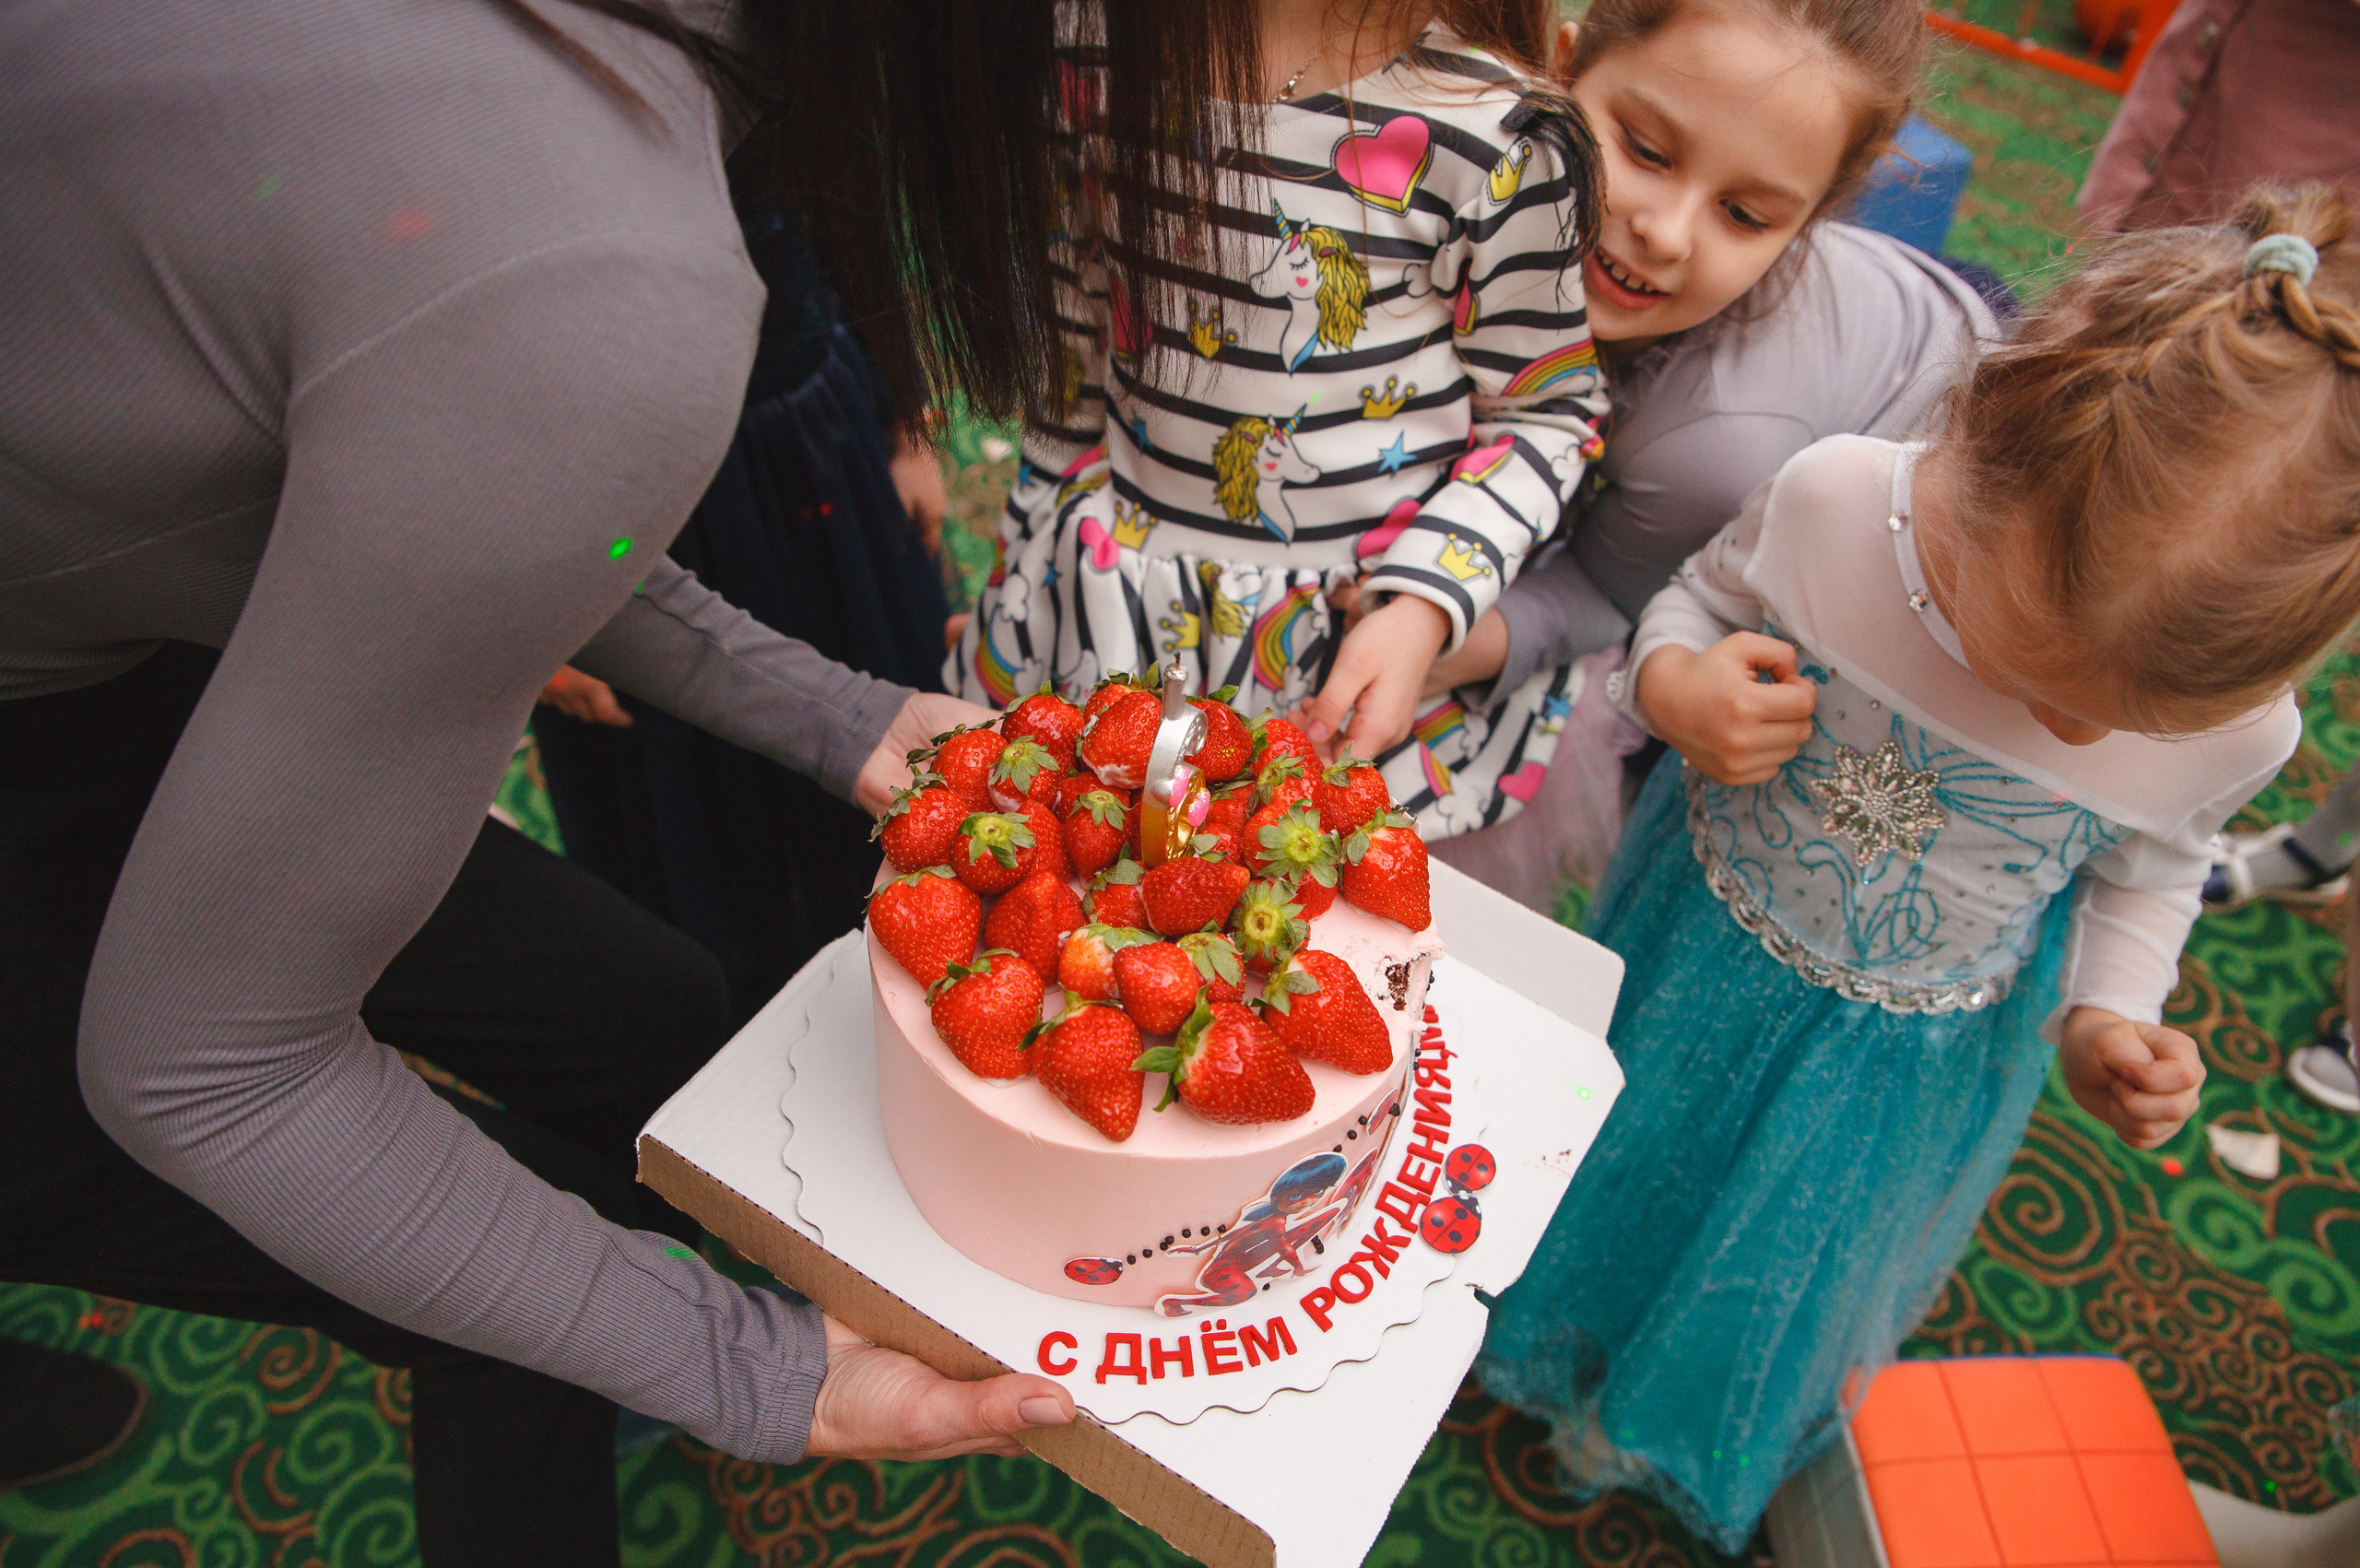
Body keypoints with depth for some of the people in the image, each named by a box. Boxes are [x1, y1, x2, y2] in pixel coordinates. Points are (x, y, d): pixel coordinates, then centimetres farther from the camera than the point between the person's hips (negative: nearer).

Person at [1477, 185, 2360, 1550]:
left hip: (1919, 1050, 1)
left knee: (1792, 1270, 24)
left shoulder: (2234, 726, -23)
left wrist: (2106, 1014, -17)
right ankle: (1562, 1340, 64)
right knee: (1618, 1164, 25)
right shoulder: (1836, 499, -31)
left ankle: (1670, 1433, 61)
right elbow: (1697, 601, -10)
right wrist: (1676, 686, -32)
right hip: (1704, 949, 0)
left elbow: (2148, 871, 0)